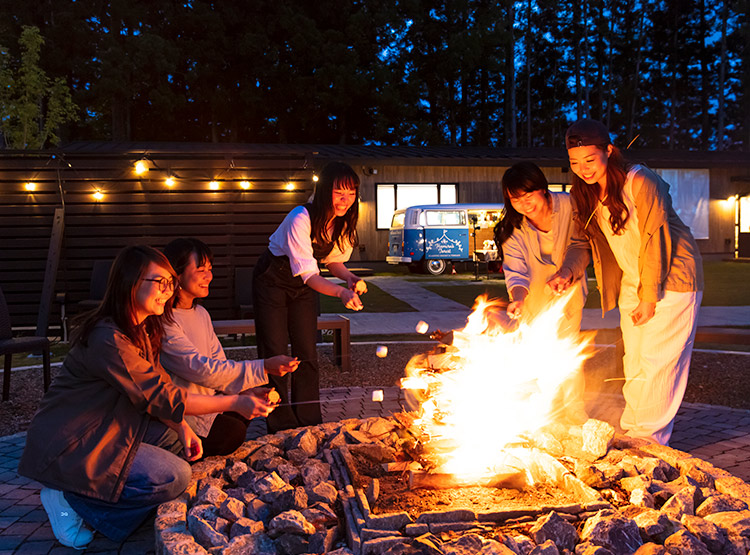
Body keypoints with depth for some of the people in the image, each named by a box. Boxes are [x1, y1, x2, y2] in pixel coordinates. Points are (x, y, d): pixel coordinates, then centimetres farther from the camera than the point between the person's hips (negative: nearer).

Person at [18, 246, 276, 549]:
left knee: (179, 442, -2)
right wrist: (236, 403, -24)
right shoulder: (108, 340, -27)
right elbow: (164, 398, -27)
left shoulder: (141, 330, 5)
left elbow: (157, 388, 9)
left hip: (106, 430, 10)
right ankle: (69, 498, -4)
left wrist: (183, 428, -8)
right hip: (68, 446, -10)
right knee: (174, 476, -17)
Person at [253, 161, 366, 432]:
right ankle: (281, 426, 6)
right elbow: (307, 273, -36)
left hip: (303, 287, 6)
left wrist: (350, 278, -19)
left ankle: (309, 424, 12)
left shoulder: (345, 223, -13)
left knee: (307, 354, 4)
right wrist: (340, 292, -51)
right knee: (275, 354, -4)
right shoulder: (301, 219, -33)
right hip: (273, 280, -5)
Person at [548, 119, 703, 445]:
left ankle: (648, 439, 6)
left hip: (670, 280, -7)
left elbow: (655, 240, -20)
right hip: (631, 284, 7)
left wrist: (650, 297, -18)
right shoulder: (584, 195, 0)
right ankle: (630, 434, 20)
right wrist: (568, 271, -19)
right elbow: (582, 241, 2)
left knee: (657, 362, -5)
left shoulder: (640, 183, -22)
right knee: (634, 365, 10)